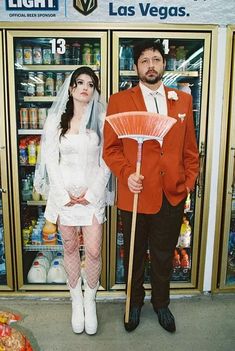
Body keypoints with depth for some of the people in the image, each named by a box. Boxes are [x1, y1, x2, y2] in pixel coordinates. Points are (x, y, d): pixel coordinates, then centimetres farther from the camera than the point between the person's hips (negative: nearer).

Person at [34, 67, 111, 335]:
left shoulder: (101, 119, 0)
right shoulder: (55, 119, 3)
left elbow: (106, 161, -2)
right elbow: (51, 160, -1)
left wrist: (91, 193, -10)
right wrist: (64, 195, -8)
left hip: (93, 193, -1)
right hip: (64, 193, 1)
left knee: (93, 251, 1)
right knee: (70, 248, 13)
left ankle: (90, 300, 27)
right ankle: (76, 300, 33)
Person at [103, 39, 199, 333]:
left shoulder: (183, 100, 7)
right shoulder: (119, 101, -2)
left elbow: (189, 147, 9)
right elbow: (110, 148, -3)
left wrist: (190, 180, 3)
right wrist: (126, 174, -18)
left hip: (173, 195, 3)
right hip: (136, 193, -2)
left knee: (164, 255, 18)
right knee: (135, 255, 17)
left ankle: (161, 303, 43)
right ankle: (135, 303, 42)